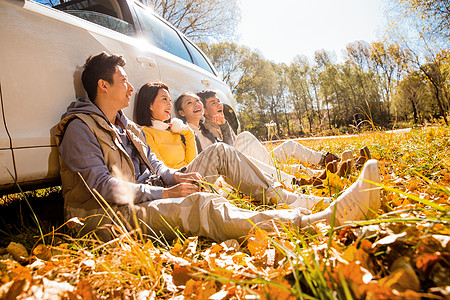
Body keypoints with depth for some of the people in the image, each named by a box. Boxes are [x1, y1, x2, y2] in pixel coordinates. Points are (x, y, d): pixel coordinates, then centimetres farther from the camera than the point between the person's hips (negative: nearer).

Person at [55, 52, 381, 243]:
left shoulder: (128, 125, 19)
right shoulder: (80, 127, -9)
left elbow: (153, 163, 21)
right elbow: (103, 186, -18)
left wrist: (174, 177, -2)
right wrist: (164, 193, -20)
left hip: (150, 195, 9)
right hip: (116, 214, -9)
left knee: (219, 151, 0)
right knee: (201, 206, -39)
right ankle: (323, 218, -48)